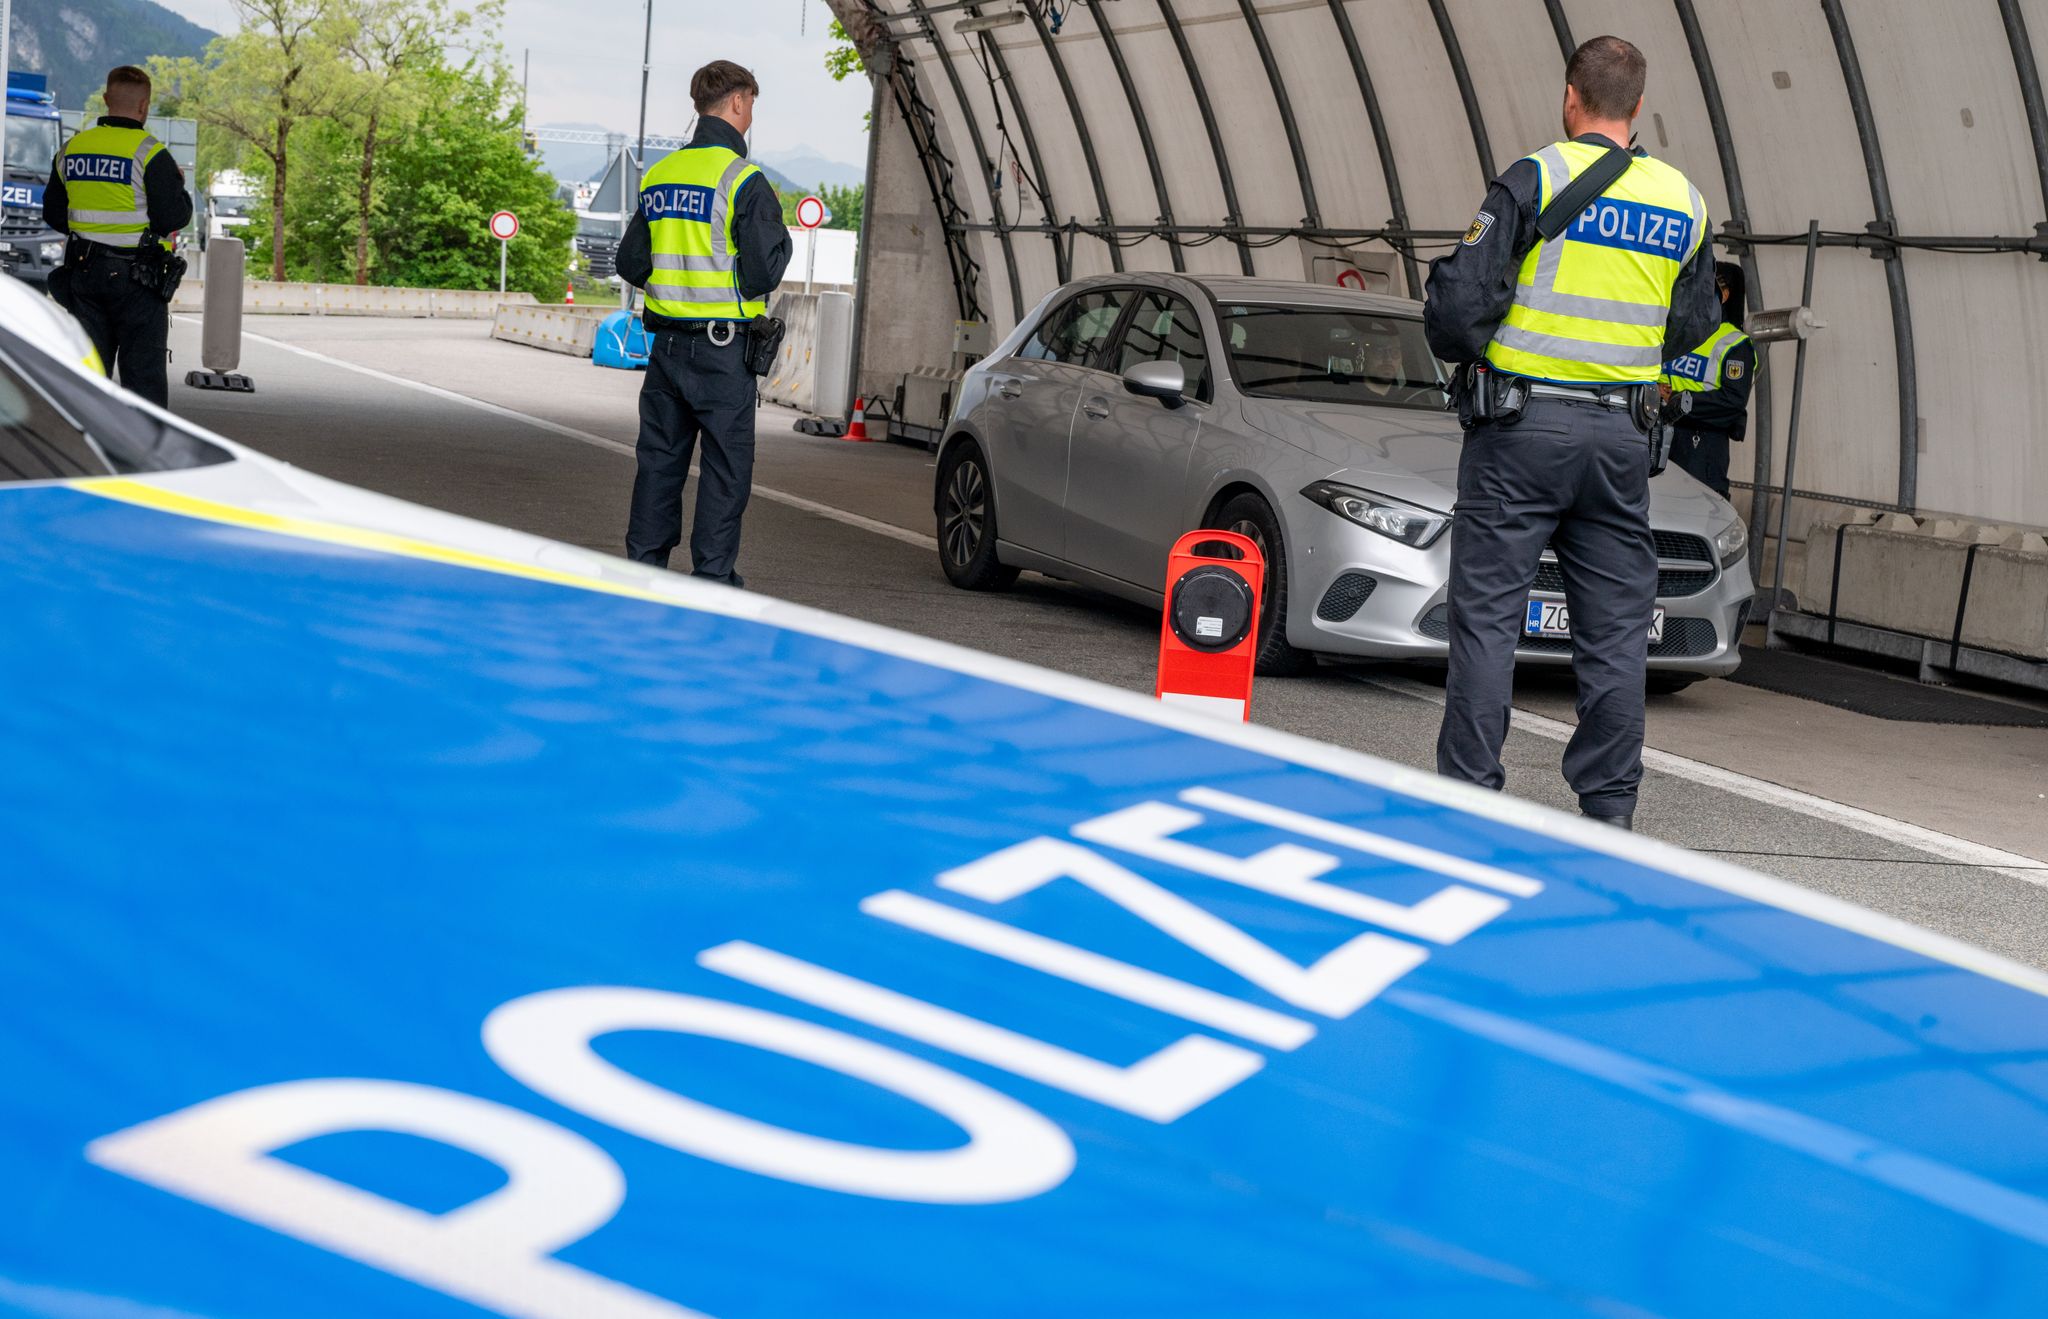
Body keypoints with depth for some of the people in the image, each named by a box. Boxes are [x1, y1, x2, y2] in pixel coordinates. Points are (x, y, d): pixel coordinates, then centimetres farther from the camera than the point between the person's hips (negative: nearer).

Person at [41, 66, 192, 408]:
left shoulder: (71, 149, 6)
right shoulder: (149, 153, -13)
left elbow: (53, 213, 13)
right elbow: (174, 217, -15)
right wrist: (179, 186, 4)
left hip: (83, 273, 5)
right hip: (136, 277, -5)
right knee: (144, 372, -1)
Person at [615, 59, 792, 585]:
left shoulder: (658, 175, 9)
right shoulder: (744, 180, -12)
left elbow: (630, 264, 13)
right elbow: (764, 273, -14)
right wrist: (779, 233, 5)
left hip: (666, 342, 6)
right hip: (722, 346, -6)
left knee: (659, 460, 12)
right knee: (726, 465, 1)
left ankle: (643, 566, 15)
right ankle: (712, 575, 1)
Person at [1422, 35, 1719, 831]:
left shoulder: (1536, 181, -8)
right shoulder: (1684, 204, 8)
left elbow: (1460, 302, -11)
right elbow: (1691, 331, 16)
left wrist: (1462, 347, 10)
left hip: (1521, 431, -4)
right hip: (1621, 436, 4)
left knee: (1487, 616, 1)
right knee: (1616, 629, 8)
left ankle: (1468, 800, 1)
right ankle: (1610, 810, 11)